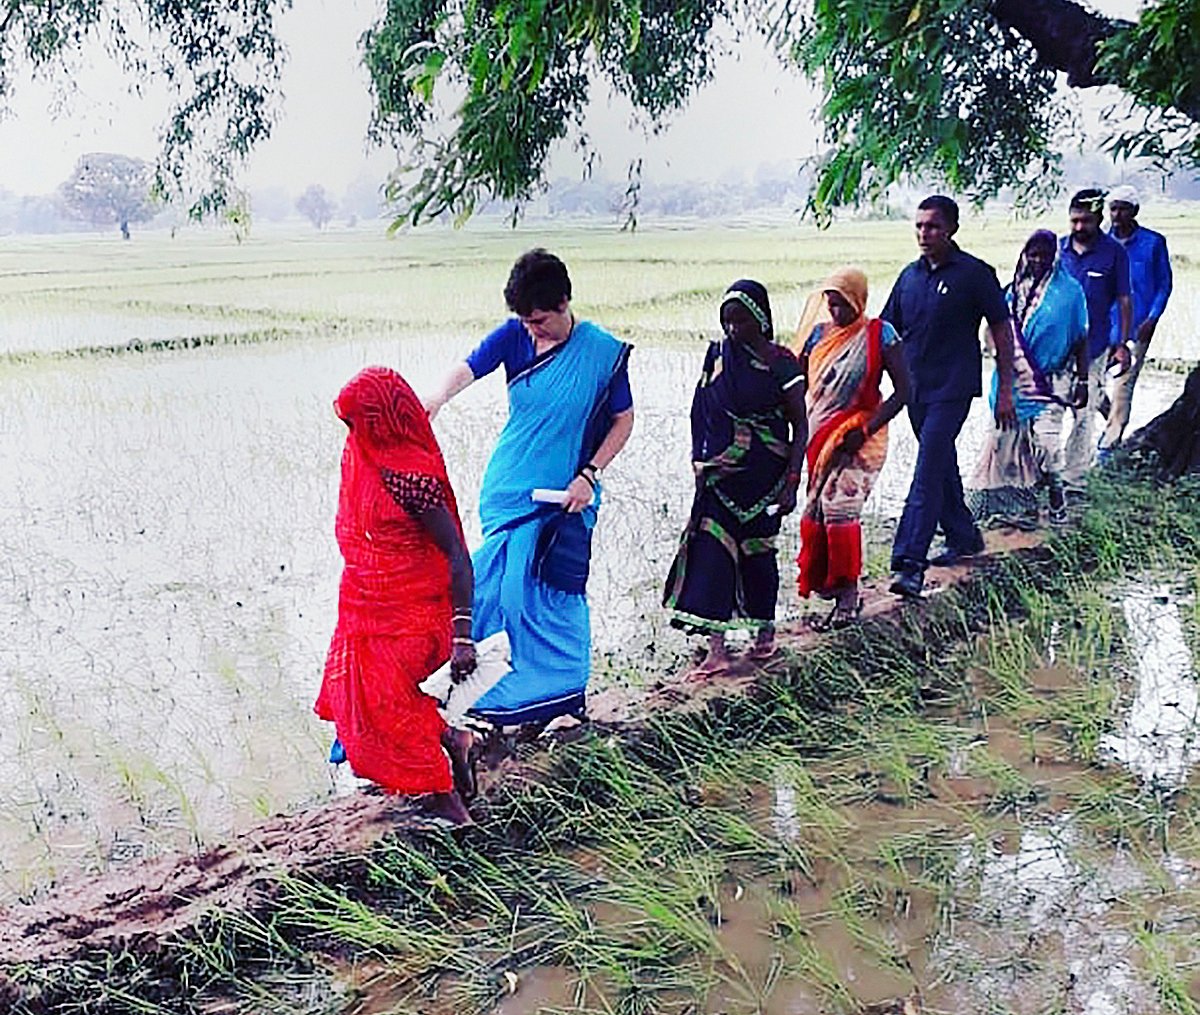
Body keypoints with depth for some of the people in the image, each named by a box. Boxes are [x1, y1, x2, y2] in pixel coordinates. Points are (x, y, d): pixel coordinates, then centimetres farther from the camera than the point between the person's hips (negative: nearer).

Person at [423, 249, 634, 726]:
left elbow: (623, 420, -2)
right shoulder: (515, 335, -5)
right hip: (509, 489, 3)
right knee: (497, 585, 8)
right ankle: (499, 688, 26)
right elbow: (467, 368, -20)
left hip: (565, 496, -2)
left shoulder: (603, 352, -10)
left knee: (555, 595, 3)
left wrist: (589, 475, -12)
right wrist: (437, 397, -43)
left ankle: (563, 694, 21)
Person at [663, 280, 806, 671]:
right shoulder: (717, 354, 4)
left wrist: (792, 482, -11)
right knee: (712, 549, -6)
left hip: (763, 476, -3)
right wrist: (700, 461, 11)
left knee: (757, 550, 8)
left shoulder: (781, 364, -8)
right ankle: (717, 646, -4)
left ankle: (765, 628, 32)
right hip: (721, 473, 3)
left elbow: (800, 426, -6)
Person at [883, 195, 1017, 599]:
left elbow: (1001, 331, -2)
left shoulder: (975, 274, -5)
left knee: (928, 472, -13)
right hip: (916, 388, 6)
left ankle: (910, 561, -15)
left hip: (952, 388, -6)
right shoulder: (910, 275, 10)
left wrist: (1005, 390, -4)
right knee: (941, 466, 18)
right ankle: (964, 536, 36)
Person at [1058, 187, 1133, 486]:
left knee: (1084, 414, 3)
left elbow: (1124, 301, 2)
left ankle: (1074, 478, 12)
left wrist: (1123, 344, -2)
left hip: (1093, 347, -2)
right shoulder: (1057, 248, 5)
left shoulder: (1114, 252, -1)